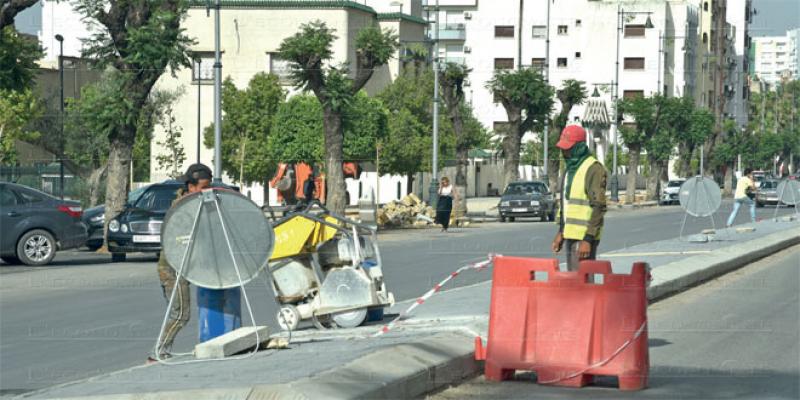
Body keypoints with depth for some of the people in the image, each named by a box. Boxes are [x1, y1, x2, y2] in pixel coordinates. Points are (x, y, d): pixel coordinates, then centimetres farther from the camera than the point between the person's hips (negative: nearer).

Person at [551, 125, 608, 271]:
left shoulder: (593, 169, -14)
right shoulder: (570, 168, 16)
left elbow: (598, 207, -18)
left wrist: (588, 239, -22)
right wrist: (561, 232, 20)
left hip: (584, 237, -9)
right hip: (570, 235, 9)